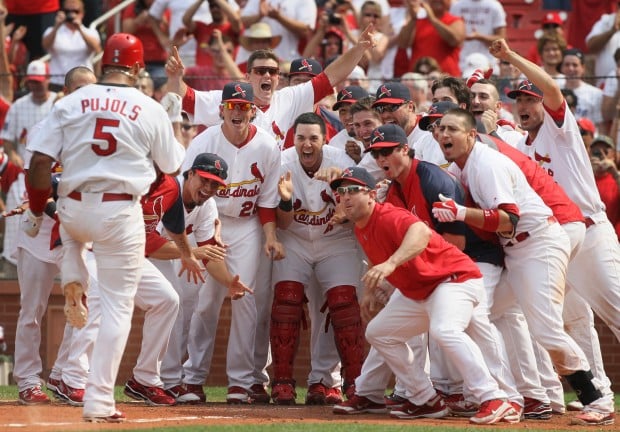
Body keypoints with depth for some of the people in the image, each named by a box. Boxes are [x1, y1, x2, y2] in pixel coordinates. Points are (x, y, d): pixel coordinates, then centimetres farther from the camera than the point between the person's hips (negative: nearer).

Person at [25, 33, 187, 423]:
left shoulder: (71, 103, 0)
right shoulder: (151, 110, -2)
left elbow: (40, 161, -3)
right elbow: (172, 167, 9)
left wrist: (36, 212, 9)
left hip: (73, 210, 2)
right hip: (121, 214, -2)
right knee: (118, 307, 5)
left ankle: (72, 289, 18)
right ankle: (100, 401, -1)